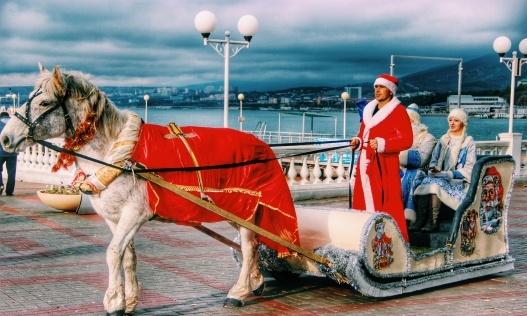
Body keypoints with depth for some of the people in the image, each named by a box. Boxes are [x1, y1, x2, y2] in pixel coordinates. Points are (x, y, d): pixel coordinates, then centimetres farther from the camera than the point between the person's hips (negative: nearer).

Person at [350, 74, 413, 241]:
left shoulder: (398, 111, -5)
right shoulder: (369, 109, 17)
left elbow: (407, 140, -12)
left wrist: (382, 144, -22)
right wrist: (357, 141, 5)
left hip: (384, 164, -7)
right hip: (366, 163, 7)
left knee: (386, 203, -7)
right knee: (365, 200, 7)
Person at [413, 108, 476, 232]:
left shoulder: (469, 143, 4)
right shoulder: (443, 140, 19)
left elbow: (469, 169, -4)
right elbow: (434, 160, 17)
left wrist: (449, 174, -16)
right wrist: (433, 168, -7)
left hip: (458, 181, -4)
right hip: (440, 177, 4)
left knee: (436, 184, -34)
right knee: (420, 182, -27)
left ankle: (433, 222, -30)